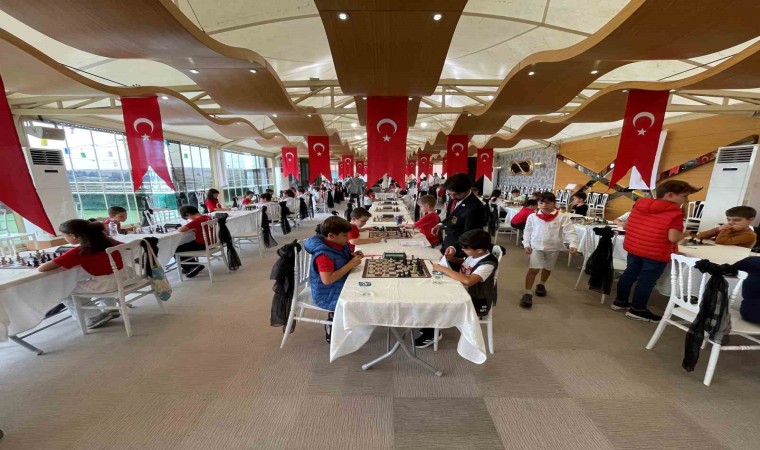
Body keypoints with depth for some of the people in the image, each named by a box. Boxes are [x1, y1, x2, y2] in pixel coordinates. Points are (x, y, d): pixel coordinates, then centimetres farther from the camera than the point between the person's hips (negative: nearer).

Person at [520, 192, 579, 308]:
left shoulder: (563, 217, -7)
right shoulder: (532, 217, -3)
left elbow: (570, 231, -13)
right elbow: (527, 231, 4)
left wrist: (573, 244, -28)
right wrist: (526, 244, -5)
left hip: (554, 248, 2)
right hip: (536, 246, -1)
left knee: (548, 268, 20)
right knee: (533, 268, -9)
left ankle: (541, 285, 46)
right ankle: (527, 293, -4)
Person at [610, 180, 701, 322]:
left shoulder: (639, 206, 3)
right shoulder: (675, 213, -15)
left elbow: (626, 226, 9)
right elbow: (673, 238, -19)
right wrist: (684, 234, 1)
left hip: (633, 248, 6)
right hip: (657, 254, -6)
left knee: (630, 274, 17)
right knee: (647, 280, 4)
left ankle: (620, 301, 29)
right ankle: (637, 310, 14)